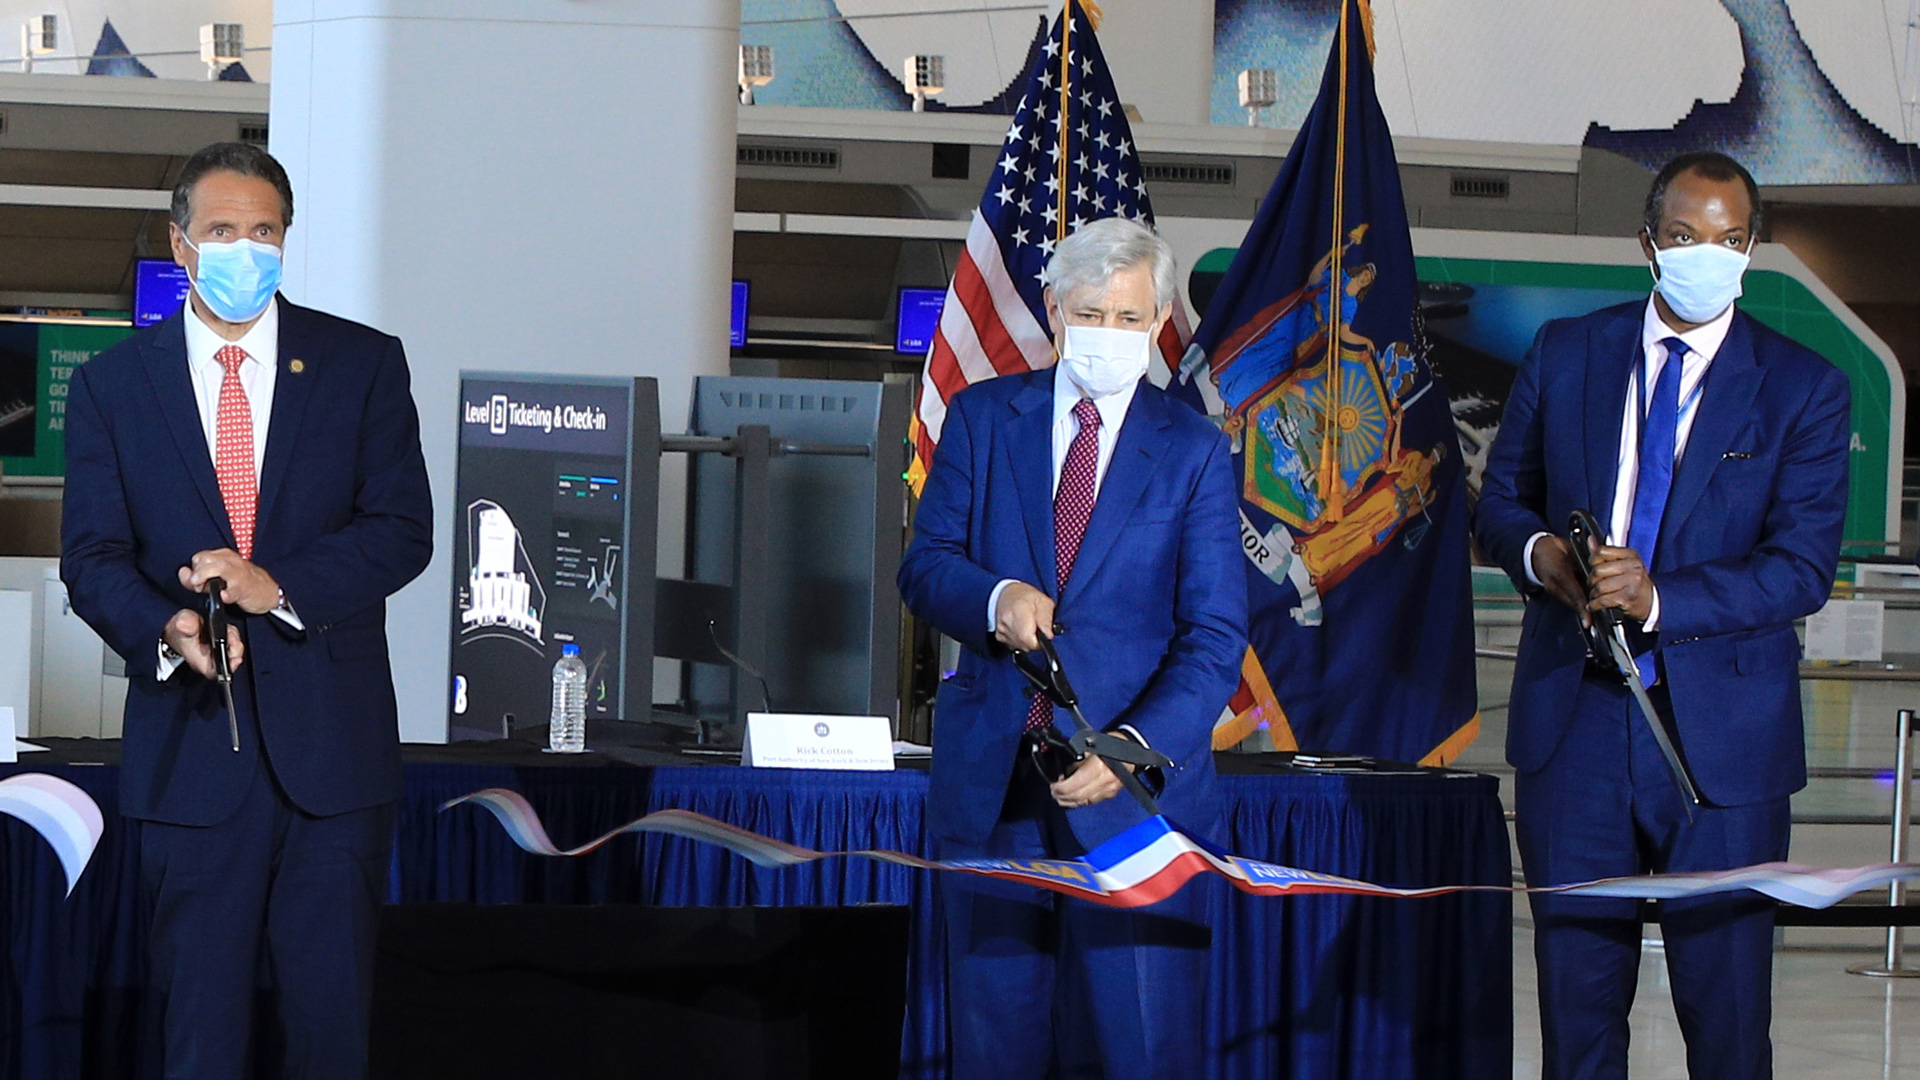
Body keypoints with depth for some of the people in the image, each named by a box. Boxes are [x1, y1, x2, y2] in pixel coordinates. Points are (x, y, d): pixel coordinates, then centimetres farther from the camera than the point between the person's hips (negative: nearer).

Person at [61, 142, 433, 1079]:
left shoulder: (363, 364, 6)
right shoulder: (112, 384, 8)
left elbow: (401, 530, -1)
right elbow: (93, 557, 3)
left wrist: (278, 585, -16)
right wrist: (166, 629, -17)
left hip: (332, 743, 0)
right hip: (190, 745, 0)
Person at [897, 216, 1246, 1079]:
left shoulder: (1192, 450, 3)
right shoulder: (983, 417, 9)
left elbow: (1215, 635, -4)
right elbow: (923, 566, 7)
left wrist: (1135, 747, -20)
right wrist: (996, 596, -17)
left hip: (1135, 781, -2)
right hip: (990, 774, 2)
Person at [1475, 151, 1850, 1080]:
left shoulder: (1803, 389, -1)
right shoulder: (1565, 354, 7)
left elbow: (1804, 567, -9)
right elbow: (1499, 503, 14)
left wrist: (1660, 598, -22)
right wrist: (1539, 553, -10)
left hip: (1720, 731, -2)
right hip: (1572, 718, 2)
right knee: (1576, 986, 8)